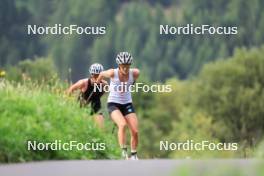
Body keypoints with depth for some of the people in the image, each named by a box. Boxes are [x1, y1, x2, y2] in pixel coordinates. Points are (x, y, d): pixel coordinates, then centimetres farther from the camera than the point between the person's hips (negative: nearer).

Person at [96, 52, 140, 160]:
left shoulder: (134, 73, -14)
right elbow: (101, 74, 2)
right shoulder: (113, 73, -19)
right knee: (122, 124, -30)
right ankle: (123, 152, -26)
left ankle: (134, 155, 15)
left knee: (135, 132, -7)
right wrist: (97, 84, 21)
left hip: (127, 104, 3)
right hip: (113, 104, -3)